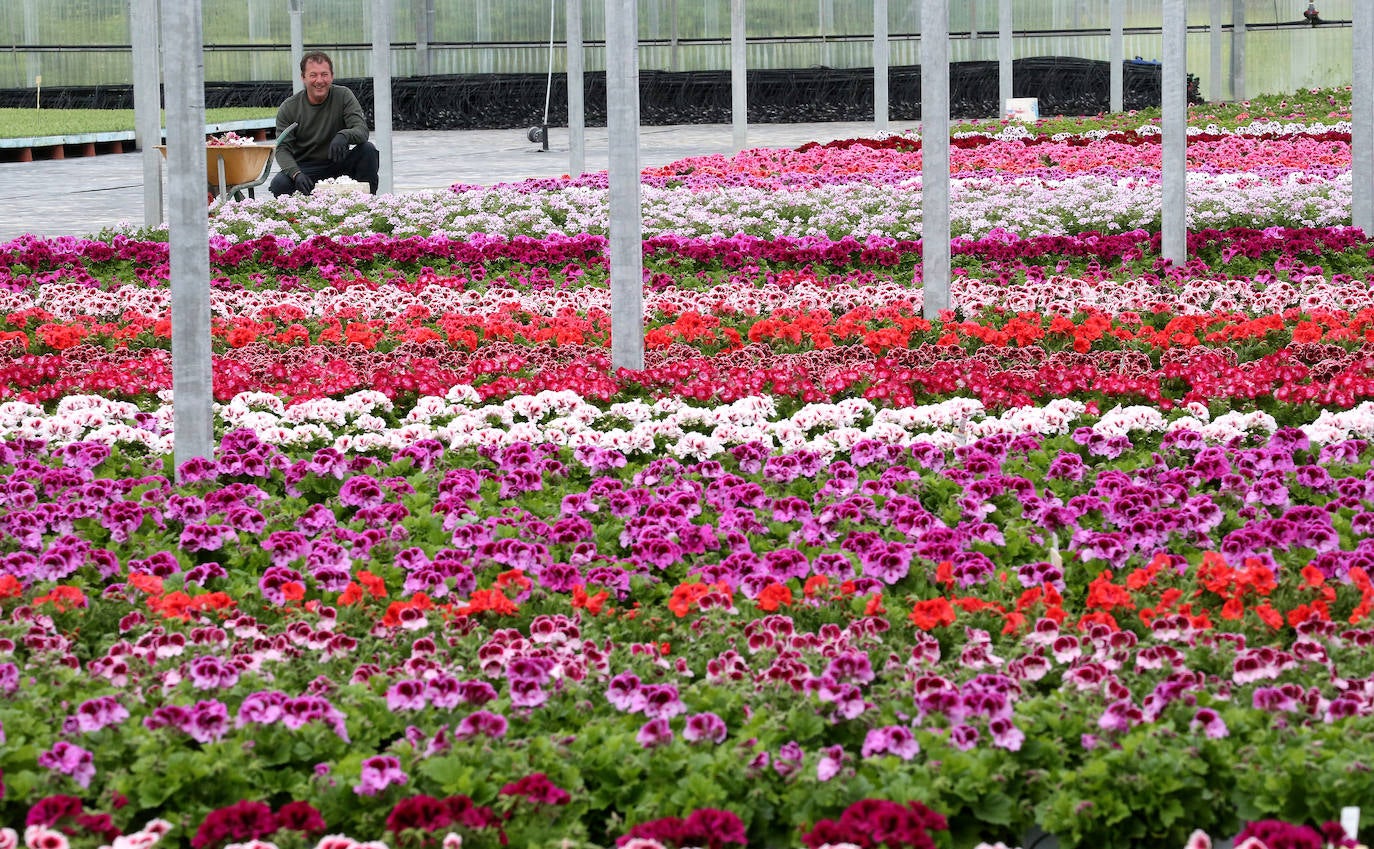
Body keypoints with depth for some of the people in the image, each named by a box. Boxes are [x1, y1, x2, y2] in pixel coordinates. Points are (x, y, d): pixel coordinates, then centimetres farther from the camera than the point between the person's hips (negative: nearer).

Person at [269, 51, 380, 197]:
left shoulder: (343, 96, -5)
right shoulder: (288, 108, -6)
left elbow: (362, 130, -17)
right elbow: (282, 149, -11)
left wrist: (344, 136, -42)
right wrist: (296, 174, -32)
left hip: (338, 165, 1)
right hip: (306, 168, -1)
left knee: (368, 150, -25)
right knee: (279, 184, -31)